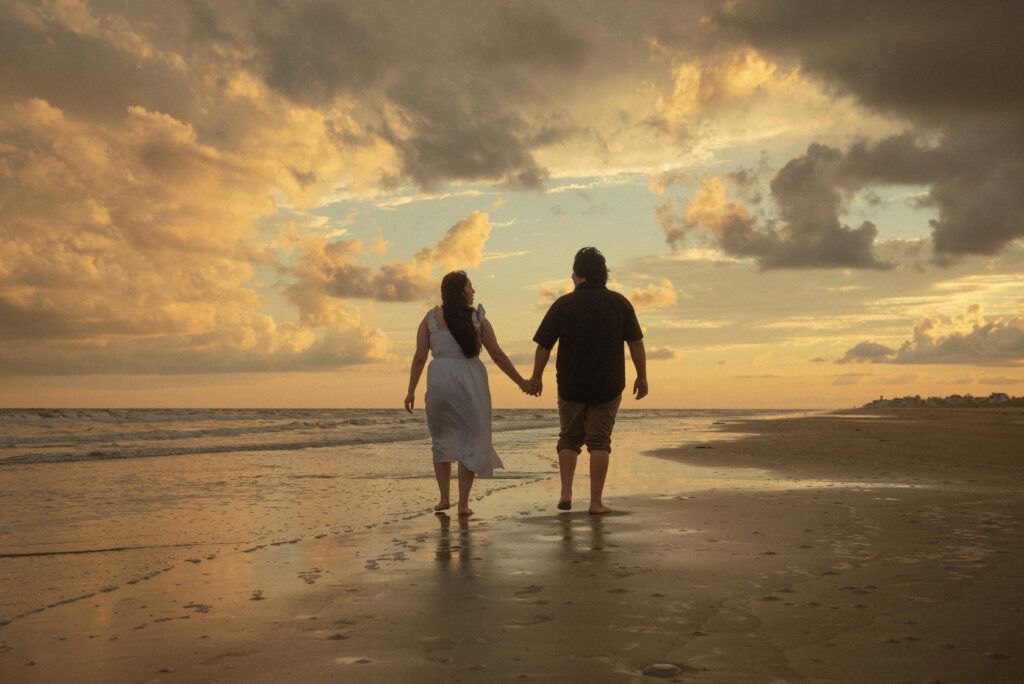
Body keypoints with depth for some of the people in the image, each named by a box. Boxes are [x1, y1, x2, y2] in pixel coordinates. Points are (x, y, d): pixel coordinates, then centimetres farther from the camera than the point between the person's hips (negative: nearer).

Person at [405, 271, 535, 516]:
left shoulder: (431, 318, 2)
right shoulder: (478, 319, 0)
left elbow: (419, 357, -2)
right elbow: (497, 355, -1)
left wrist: (411, 391, 3)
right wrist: (521, 382, 7)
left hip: (440, 381, 1)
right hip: (471, 382, -1)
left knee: (441, 440, 18)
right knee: (470, 441, 7)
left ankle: (444, 497, 12)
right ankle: (463, 503, 3)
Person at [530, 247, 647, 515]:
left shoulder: (563, 305, -5)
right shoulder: (619, 303, -1)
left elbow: (544, 345, -2)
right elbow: (636, 343, 0)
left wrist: (537, 376, 11)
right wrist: (642, 377, 10)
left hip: (570, 385, 0)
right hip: (608, 387, 0)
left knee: (569, 438, 15)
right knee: (599, 441, 5)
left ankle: (566, 492, 5)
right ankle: (596, 501, 2)